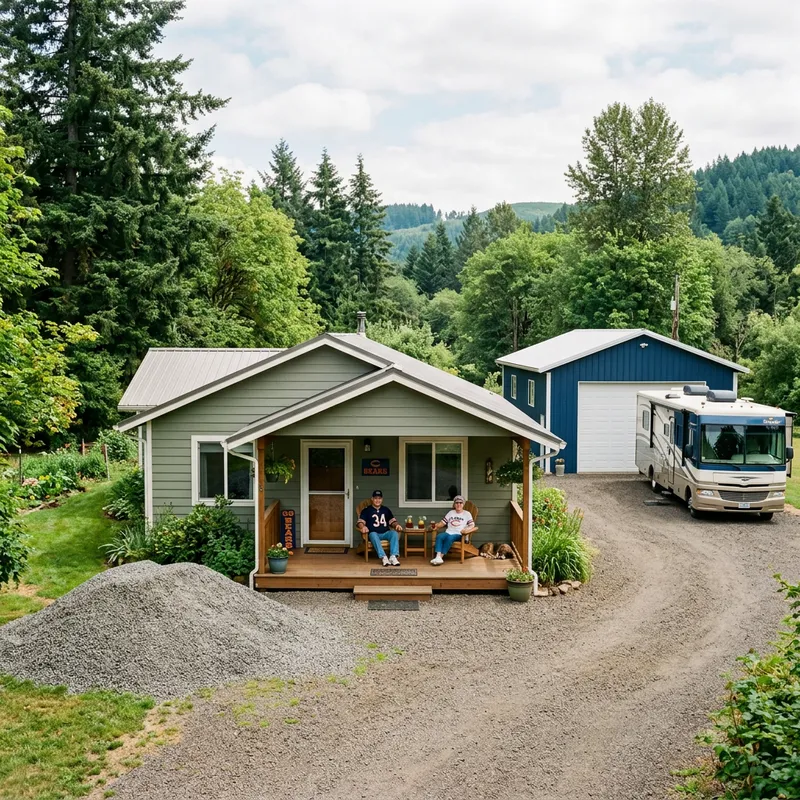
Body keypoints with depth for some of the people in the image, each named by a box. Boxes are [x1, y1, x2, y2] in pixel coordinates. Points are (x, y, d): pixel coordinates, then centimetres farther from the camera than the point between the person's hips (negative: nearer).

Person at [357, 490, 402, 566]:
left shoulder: (386, 510, 22)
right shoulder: (366, 510, 10)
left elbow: (392, 521, 20)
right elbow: (360, 522, 0)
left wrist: (397, 525, -3)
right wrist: (363, 527, -23)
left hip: (386, 533, 3)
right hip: (374, 534, -3)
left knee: (394, 533, -30)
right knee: (373, 534, -38)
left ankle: (393, 556, -44)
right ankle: (383, 557, -52)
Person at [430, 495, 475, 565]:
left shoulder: (467, 514, 11)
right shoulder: (450, 513, 22)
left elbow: (472, 525, 1)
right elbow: (443, 523, 18)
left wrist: (467, 529, -20)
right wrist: (436, 525, -4)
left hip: (458, 534, -3)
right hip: (448, 533, 3)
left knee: (449, 538, -38)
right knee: (439, 536, -31)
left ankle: (441, 557, -38)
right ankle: (438, 556, -45)